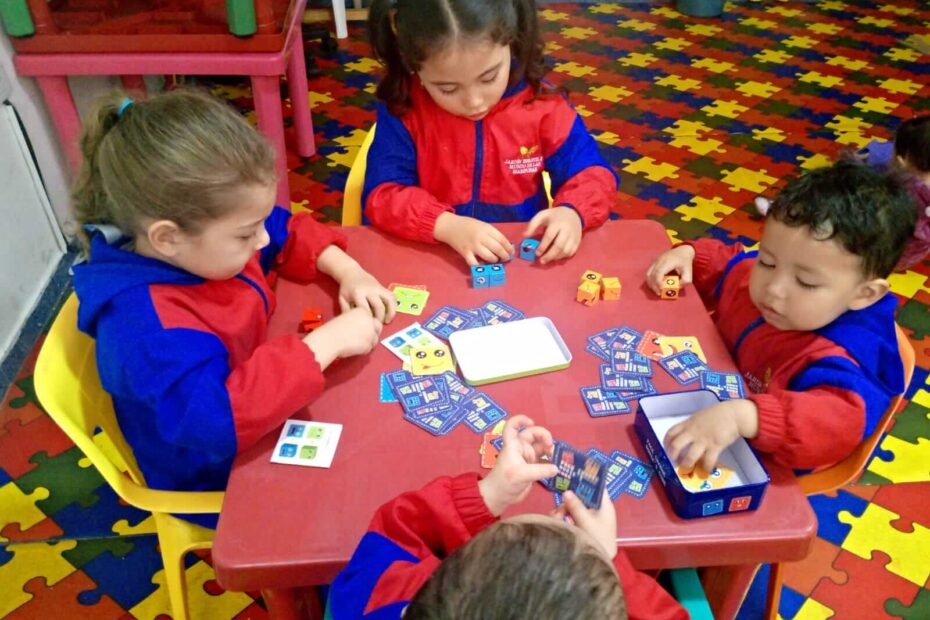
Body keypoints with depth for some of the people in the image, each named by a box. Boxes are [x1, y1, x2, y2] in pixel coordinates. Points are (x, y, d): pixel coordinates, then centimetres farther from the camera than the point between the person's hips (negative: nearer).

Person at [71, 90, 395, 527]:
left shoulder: (204, 237, -11)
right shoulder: (146, 326, -38)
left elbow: (290, 233, 5)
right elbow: (217, 419, -48)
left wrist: (347, 272, -13)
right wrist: (326, 343, -42)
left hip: (257, 390, 8)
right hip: (222, 481, -8)